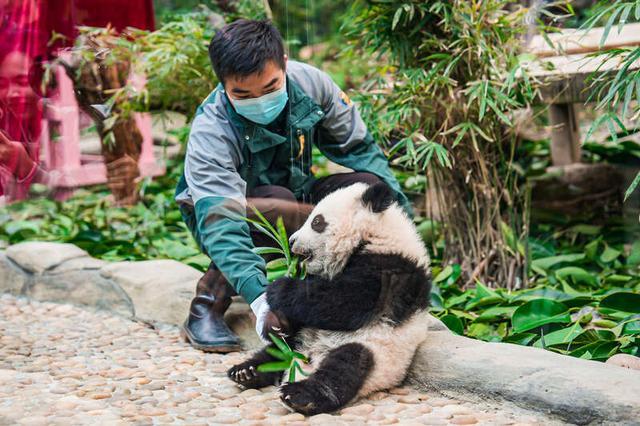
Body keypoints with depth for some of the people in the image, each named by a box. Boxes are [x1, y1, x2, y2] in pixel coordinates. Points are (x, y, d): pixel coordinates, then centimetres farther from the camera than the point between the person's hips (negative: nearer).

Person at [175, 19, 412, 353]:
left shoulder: (308, 82, -19)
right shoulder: (209, 133, -31)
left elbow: (355, 144, -3)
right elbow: (222, 225, -41)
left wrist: (395, 201, -8)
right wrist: (260, 298, -54)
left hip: (295, 195, 5)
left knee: (369, 186, -20)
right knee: (278, 204, -38)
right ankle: (208, 304, -24)